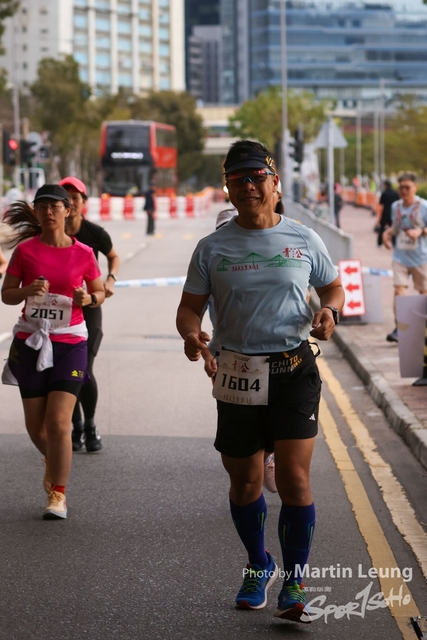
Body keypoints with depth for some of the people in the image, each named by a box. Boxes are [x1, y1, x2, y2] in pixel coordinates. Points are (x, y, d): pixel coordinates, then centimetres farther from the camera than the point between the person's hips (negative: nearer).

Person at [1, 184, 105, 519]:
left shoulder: (83, 253, -2)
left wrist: (88, 298, -13)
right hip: (31, 341, 2)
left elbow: (99, 293, 10)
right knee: (35, 425, 9)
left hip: (70, 344, -2)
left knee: (58, 423, -12)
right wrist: (29, 290, -17)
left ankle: (58, 495, -1)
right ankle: (53, 461, 42)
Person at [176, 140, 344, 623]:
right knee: (244, 482, 11)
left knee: (294, 478, -12)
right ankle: (258, 567, 35)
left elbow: (333, 287, 17)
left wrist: (329, 311, -6)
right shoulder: (213, 248, 3)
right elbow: (189, 307, 5)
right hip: (237, 374, 1)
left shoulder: (304, 240, 4)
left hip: (294, 369, -1)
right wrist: (191, 334, -18)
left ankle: (294, 583, 2)